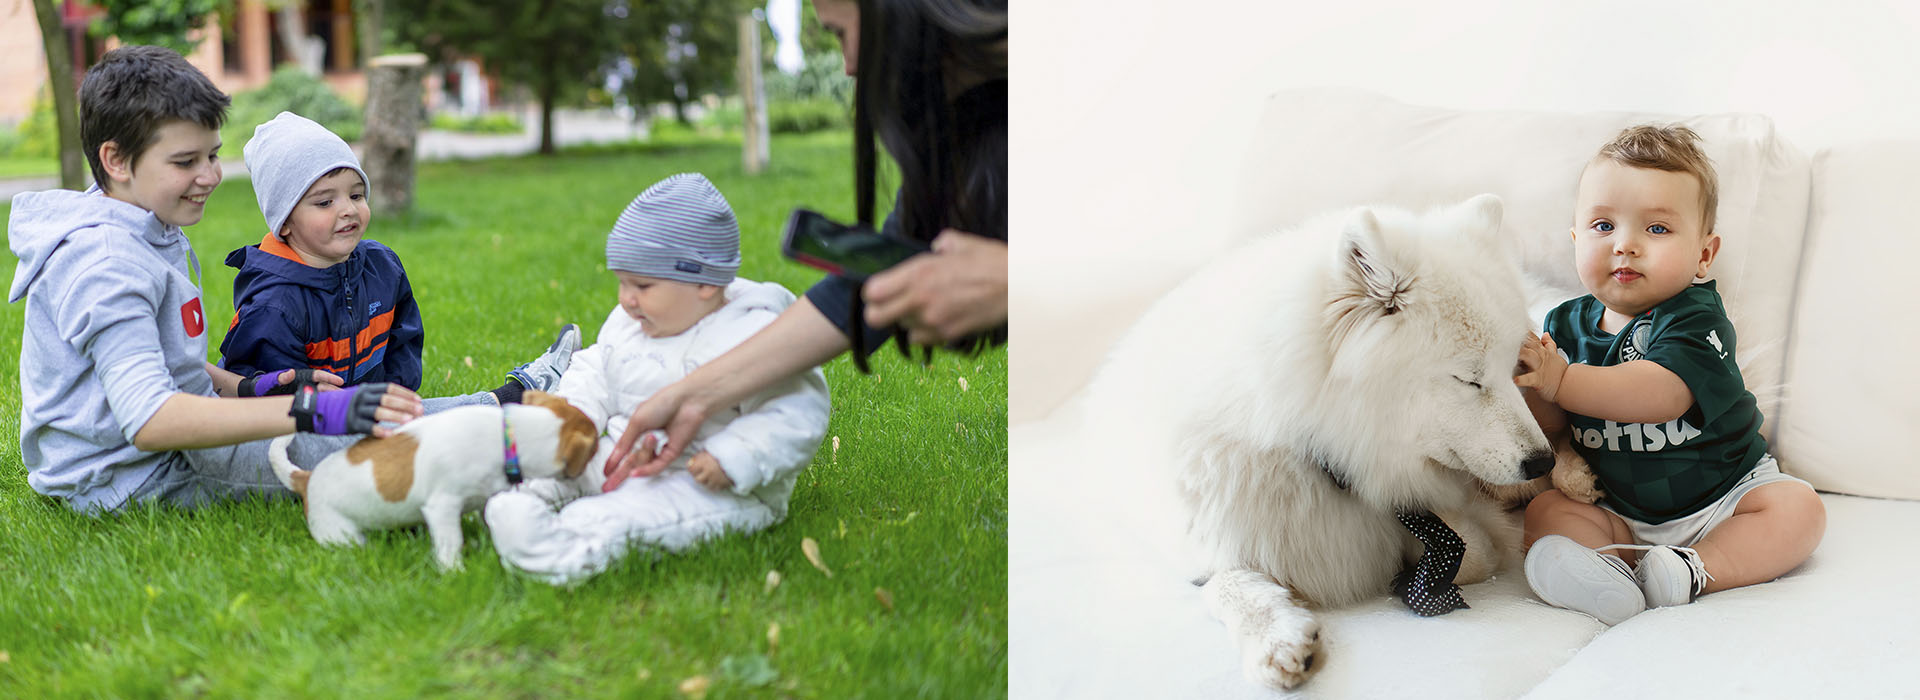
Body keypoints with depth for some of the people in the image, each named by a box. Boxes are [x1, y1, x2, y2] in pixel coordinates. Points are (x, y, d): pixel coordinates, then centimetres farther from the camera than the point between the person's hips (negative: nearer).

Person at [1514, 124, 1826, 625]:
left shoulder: (1696, 320, -15)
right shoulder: (1568, 325, -1)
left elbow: (1661, 395, -35)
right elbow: (1549, 428, -4)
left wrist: (1562, 382, -36)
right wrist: (1534, 392, -26)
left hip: (1721, 497, -3)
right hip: (1619, 514, 3)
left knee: (1797, 508, -22)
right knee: (1545, 512, -17)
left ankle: (1694, 572, -32)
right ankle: (1610, 570, -42)